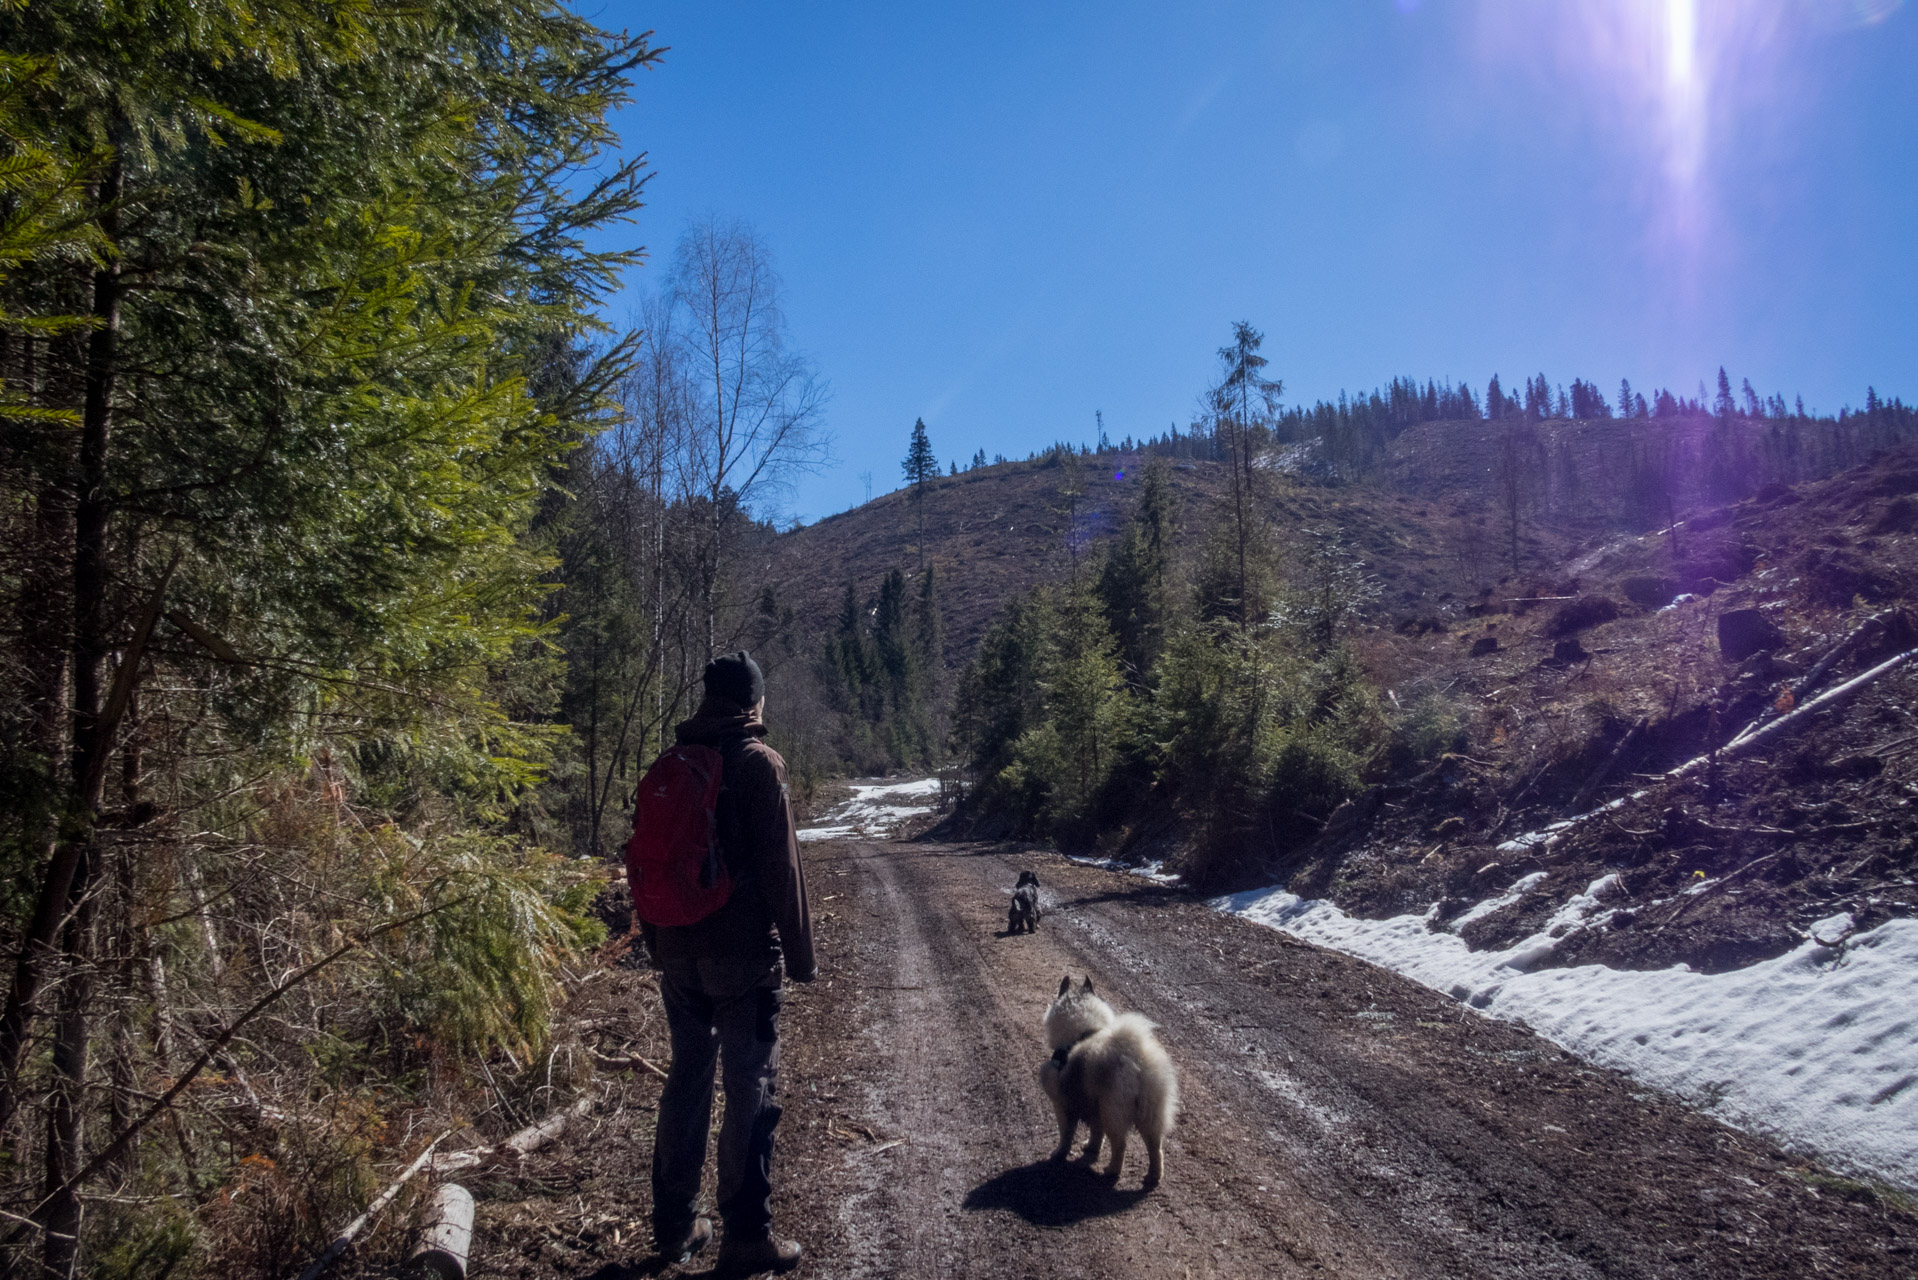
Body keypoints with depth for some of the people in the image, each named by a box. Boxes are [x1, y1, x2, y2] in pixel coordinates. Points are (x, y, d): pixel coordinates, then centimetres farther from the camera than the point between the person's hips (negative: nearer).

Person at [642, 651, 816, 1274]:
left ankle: (675, 1224, 24)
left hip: (679, 954, 6)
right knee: (750, 1090, 2)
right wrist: (800, 953, -7)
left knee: (686, 1078, 16)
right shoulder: (757, 762, -10)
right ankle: (746, 1237, 7)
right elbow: (780, 866, -13)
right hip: (743, 954, -6)